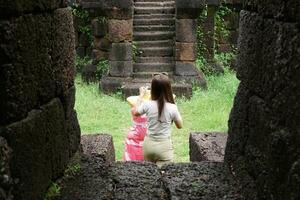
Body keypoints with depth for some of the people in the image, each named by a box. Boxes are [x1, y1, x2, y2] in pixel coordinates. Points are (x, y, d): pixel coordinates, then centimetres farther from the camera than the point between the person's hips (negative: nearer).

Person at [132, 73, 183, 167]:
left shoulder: (147, 105, -10)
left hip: (148, 144, 3)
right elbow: (180, 126, 2)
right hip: (164, 146, -3)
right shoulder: (172, 108, -15)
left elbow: (134, 112, 13)